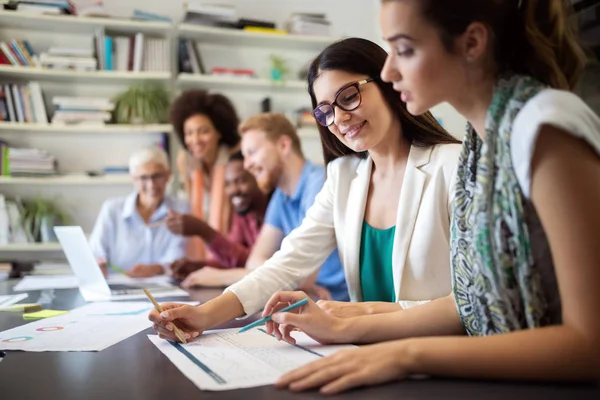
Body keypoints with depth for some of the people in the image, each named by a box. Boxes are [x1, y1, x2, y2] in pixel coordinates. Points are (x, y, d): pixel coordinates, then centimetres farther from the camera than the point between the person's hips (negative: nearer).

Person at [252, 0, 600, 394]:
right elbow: (474, 300, 7)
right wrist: (344, 329, 2)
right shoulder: (483, 136, 4)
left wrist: (409, 354, -22)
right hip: (507, 379, 6)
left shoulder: (545, 127, -19)